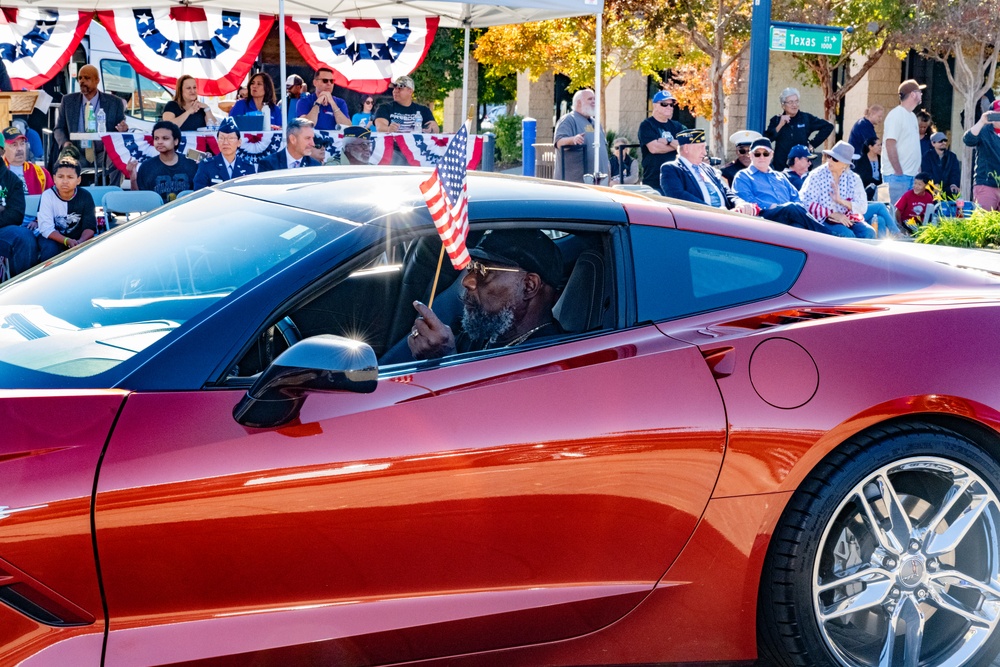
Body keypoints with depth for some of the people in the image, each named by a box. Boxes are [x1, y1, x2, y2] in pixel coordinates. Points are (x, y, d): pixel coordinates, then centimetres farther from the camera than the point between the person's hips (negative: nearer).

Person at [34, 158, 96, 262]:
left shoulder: (85, 196, -9)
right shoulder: (48, 196, -14)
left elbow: (89, 226, -12)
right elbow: (46, 228, -20)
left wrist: (80, 241, -35)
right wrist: (67, 241, -36)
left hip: (78, 238, 2)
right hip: (53, 238, -2)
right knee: (50, 249, -33)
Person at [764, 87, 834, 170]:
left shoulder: (806, 118, 7)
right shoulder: (776, 120, 7)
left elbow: (828, 126, 10)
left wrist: (813, 143, 6)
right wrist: (780, 125, -12)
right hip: (781, 165, 0)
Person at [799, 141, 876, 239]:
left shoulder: (854, 178, 6)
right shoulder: (817, 175, -2)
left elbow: (863, 207, -3)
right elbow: (807, 203, -11)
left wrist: (840, 200, -18)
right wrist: (833, 214, -16)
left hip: (848, 220, 4)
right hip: (824, 221, -3)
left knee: (868, 232, -24)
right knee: (847, 235, -31)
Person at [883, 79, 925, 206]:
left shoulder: (912, 116, 17)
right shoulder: (896, 115, -10)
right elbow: (890, 145, -15)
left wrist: (918, 170, 14)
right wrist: (899, 172, -17)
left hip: (912, 175, 9)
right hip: (897, 175, -9)